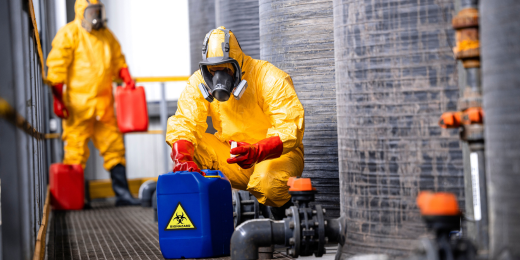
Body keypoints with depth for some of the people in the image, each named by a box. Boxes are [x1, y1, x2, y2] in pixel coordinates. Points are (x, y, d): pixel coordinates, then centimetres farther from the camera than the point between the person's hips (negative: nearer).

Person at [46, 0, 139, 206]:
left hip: (103, 104, 6)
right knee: (76, 150, -2)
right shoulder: (69, 34, -5)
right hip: (77, 105, -6)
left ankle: (122, 193, 9)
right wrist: (58, 98, -14)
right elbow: (56, 68, -9)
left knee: (114, 146, 5)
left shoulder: (106, 35, 16)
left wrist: (126, 77, 5)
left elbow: (118, 59, 25)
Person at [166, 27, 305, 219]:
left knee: (266, 181, -37)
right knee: (183, 145, -18)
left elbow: (290, 129, -26)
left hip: (277, 152, -4)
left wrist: (257, 151, -45)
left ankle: (285, 214, -2)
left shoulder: (271, 79, -19)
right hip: (230, 151, 4)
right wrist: (182, 158, -37)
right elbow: (184, 123, -15)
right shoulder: (199, 83, -6)